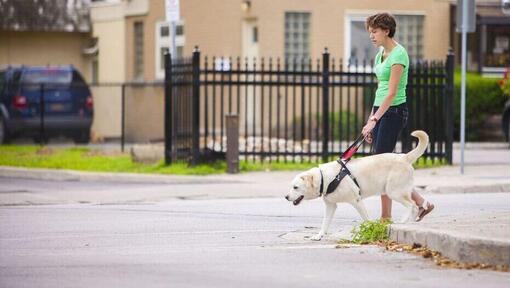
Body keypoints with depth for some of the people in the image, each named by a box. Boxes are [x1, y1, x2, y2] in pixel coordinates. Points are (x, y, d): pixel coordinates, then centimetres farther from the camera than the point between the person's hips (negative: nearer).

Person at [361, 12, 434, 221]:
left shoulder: (398, 54, -14)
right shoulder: (381, 54, 14)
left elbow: (392, 93, -20)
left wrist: (374, 120, -25)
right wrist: (371, 118, 17)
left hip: (394, 112, -9)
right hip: (381, 110, 9)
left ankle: (386, 217, -2)